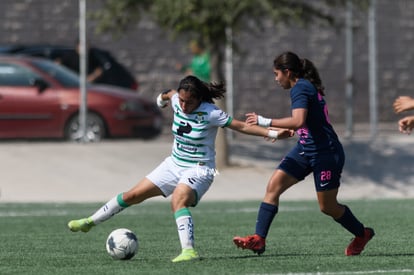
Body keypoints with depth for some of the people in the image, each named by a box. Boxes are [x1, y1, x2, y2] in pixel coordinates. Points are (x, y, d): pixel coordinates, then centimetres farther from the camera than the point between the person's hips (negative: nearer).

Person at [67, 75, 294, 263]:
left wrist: (272, 133, -27)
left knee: (178, 201, -36)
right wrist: (162, 97, 42)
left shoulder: (210, 113, -23)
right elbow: (169, 94, 19)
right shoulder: (176, 101, -7)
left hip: (198, 170, -6)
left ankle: (188, 250, -44)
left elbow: (242, 126, -20)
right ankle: (90, 222, 23)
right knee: (132, 196, 8)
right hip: (174, 164, 6)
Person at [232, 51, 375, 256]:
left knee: (327, 207, 3)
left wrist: (267, 122, -28)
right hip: (305, 149, 10)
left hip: (325, 153, -10)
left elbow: (298, 121, -32)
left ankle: (362, 234, 27)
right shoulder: (306, 86, 12)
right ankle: (259, 239, -10)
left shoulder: (300, 89, -17)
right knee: (273, 186, -5)